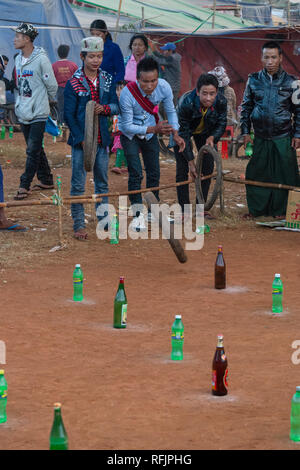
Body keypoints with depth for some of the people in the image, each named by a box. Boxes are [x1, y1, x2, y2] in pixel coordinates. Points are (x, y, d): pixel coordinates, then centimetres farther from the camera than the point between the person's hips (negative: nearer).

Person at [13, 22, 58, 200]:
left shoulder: (41, 59, -13)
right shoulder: (19, 59, 9)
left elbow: (52, 85, -6)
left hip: (38, 112, -8)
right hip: (24, 112, 8)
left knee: (33, 150, -8)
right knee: (35, 149, 13)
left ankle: (25, 185, -7)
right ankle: (46, 180, 24)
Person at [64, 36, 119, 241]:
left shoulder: (107, 80, 6)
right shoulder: (74, 83, -7)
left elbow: (116, 106, 8)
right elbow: (69, 115, -7)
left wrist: (105, 108, -15)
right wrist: (81, 138, -14)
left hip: (102, 139, 4)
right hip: (81, 140, -4)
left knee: (102, 182, 13)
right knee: (78, 184, -2)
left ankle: (104, 220, 23)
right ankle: (79, 225, 4)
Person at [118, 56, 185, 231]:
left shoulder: (164, 87, -23)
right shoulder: (127, 93, -34)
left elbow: (171, 111, -5)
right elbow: (127, 125, -27)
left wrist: (175, 134, -19)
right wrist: (154, 129, -36)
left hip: (151, 132, 4)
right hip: (130, 134, -4)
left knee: (154, 173, 6)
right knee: (136, 173, -13)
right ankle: (138, 214, -3)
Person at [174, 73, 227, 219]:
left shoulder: (221, 101, -31)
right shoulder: (186, 103, -39)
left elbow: (221, 123, -11)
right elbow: (183, 134, -30)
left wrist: (212, 137, -33)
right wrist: (190, 161, -28)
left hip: (205, 132, 3)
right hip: (183, 130, -3)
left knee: (208, 167, -2)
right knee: (183, 167, -11)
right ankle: (184, 209, -4)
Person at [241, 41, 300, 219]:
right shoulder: (254, 80, 4)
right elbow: (246, 107, 12)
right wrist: (245, 132, 6)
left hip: (283, 138, -1)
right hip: (260, 137, 1)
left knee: (281, 176, 3)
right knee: (255, 174, 3)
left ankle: (278, 211, 15)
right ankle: (256, 209, 16)